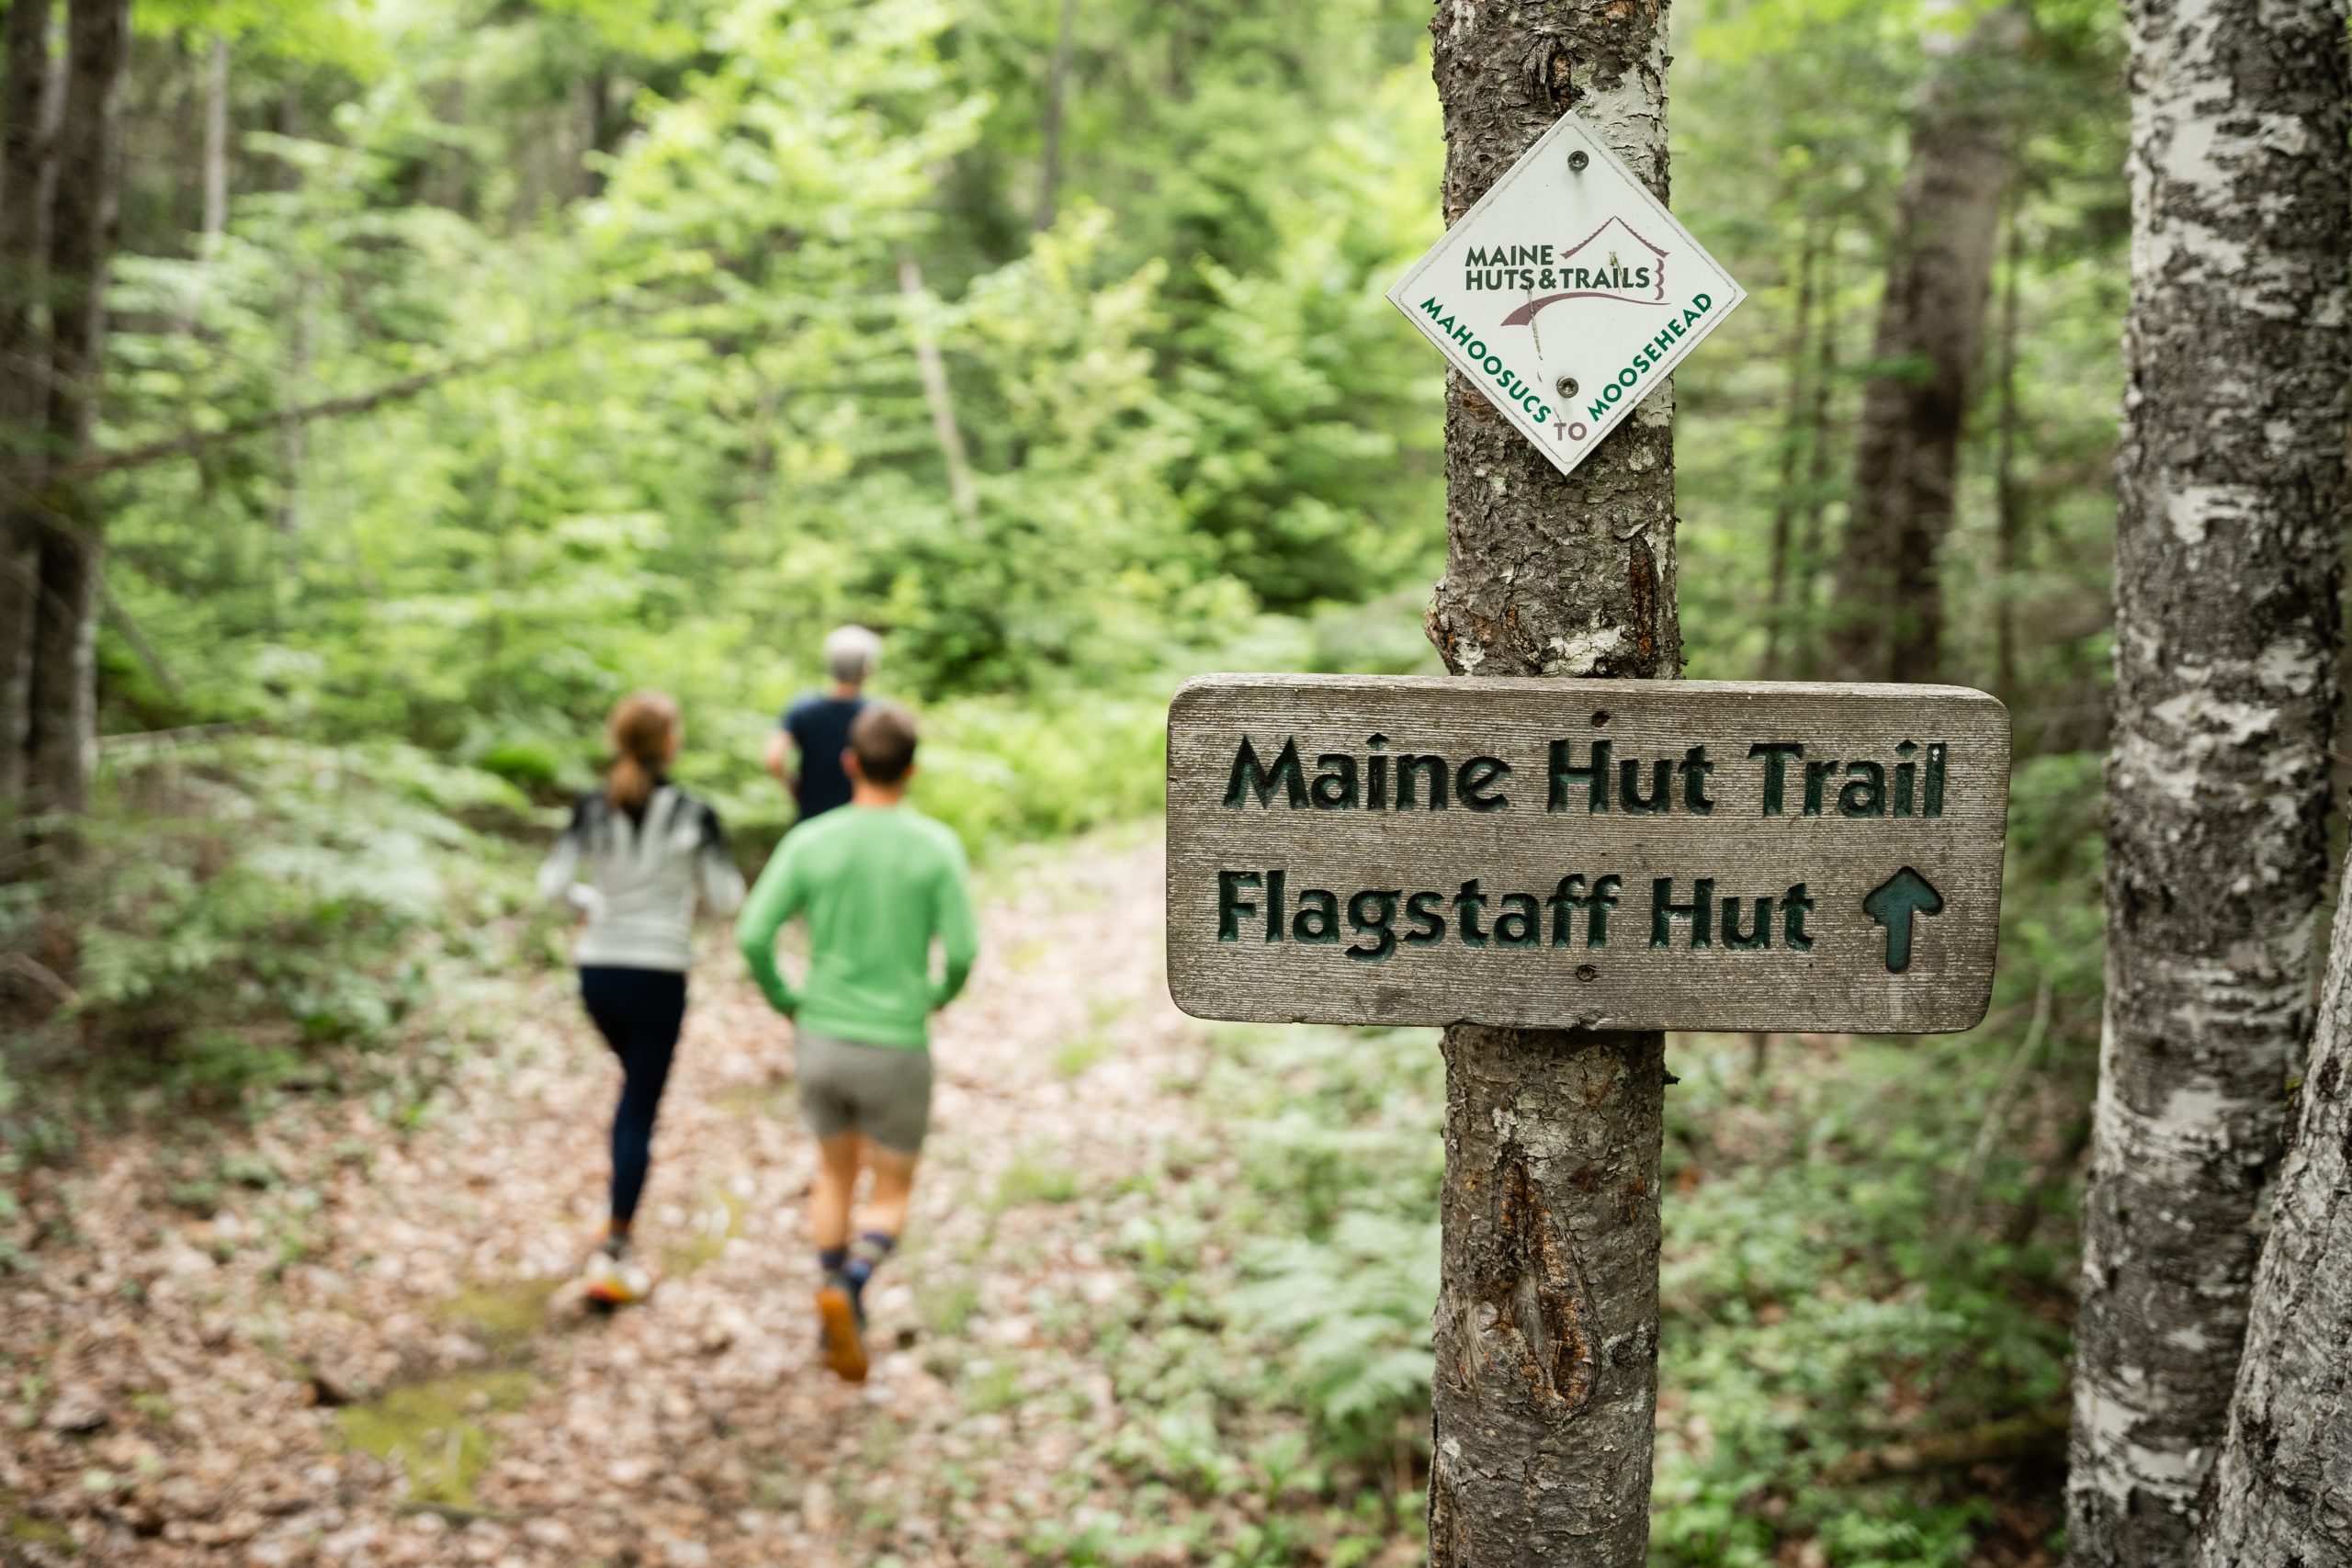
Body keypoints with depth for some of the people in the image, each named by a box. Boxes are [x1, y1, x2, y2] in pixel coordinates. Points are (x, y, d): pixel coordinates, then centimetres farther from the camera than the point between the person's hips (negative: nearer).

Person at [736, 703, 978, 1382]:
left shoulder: (809, 843, -8)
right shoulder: (937, 847, -12)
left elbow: (753, 936, -13)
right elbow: (962, 949, -14)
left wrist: (785, 1001, 8)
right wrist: (945, 992, 10)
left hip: (820, 1044, 2)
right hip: (896, 1054, -2)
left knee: (836, 1173, 26)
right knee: (890, 1200, 12)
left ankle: (842, 1328, 24)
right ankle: (848, 1290, -18)